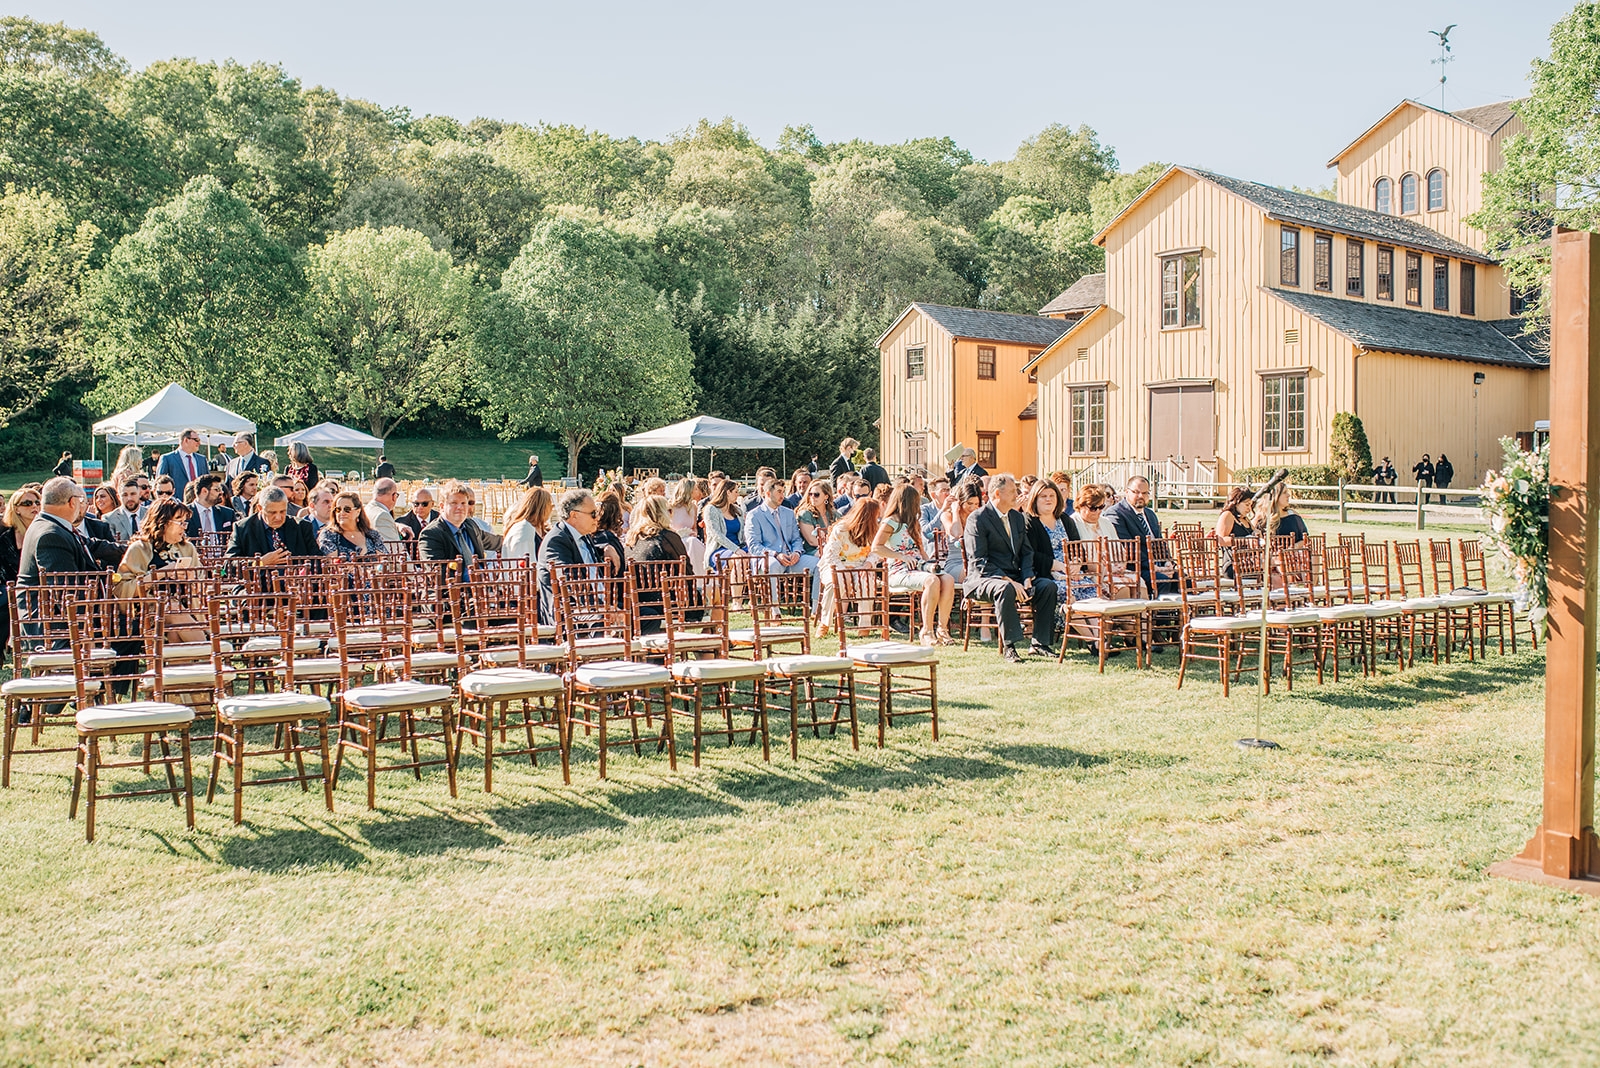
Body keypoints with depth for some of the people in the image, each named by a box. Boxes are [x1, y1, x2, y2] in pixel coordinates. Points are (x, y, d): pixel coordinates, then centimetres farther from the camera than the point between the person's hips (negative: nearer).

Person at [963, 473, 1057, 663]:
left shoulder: (1017, 517, 15)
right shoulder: (978, 519, -9)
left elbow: (1026, 553, 16)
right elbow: (979, 561, -16)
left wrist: (1027, 579, -5)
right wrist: (1008, 581, -24)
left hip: (1014, 578, 7)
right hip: (983, 578, -7)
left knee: (1048, 586, -15)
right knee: (1006, 589, -38)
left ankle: (1039, 644, -9)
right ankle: (1008, 646, -29)